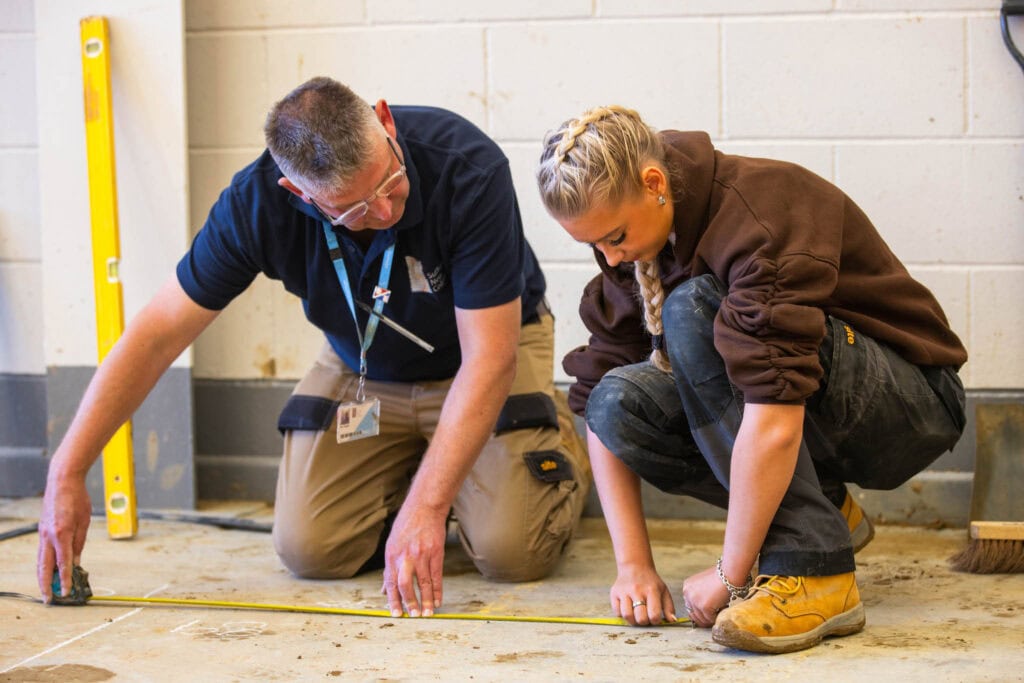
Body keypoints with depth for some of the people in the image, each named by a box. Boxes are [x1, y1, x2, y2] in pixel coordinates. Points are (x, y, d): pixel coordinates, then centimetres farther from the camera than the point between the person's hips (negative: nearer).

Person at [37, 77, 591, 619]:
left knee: (510, 550, -19)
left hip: (489, 345, -3)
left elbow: (489, 358, -32)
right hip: (362, 368, 3)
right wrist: (66, 473, -20)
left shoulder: (468, 169, -35)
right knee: (309, 549, -11)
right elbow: (158, 333, -18)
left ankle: (563, 442, 15)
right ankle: (411, 467, 19)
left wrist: (424, 506, -37)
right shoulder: (258, 201, -27)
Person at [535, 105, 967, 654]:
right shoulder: (633, 243, -3)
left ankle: (815, 575, -28)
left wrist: (729, 577, -28)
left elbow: (775, 422, -36)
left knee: (696, 310, -29)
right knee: (619, 401, -18)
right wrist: (633, 564, -10)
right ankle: (823, 511, 2)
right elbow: (598, 404, -2)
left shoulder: (762, 214, -29)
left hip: (913, 404, -7)